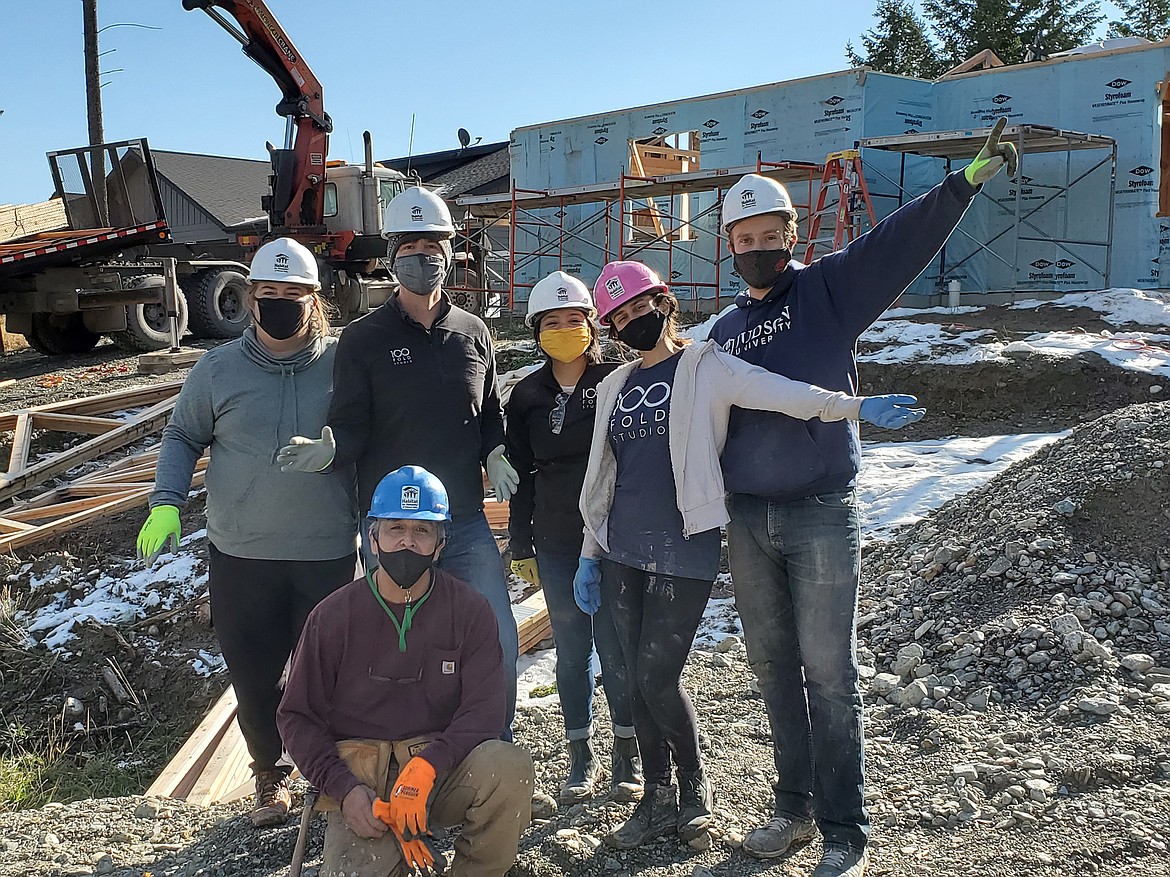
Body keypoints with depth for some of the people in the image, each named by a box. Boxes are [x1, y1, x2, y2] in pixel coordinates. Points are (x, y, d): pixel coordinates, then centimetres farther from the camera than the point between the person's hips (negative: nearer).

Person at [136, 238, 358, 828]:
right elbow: (182, 438, 11)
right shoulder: (219, 368, 1)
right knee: (253, 677, 10)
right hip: (240, 558, 1)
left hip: (328, 556, -1)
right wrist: (166, 502, -4)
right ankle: (270, 773, 34)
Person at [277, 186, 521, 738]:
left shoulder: (473, 333, 8)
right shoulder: (363, 339, -1)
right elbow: (352, 429, -5)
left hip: (466, 521, 3)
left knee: (499, 644, 4)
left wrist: (495, 455, -2)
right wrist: (327, 449, -26)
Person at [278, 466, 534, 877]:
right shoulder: (333, 616, 2)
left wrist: (426, 767, -22)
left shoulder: (470, 611, 1)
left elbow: (484, 708, -6)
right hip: (358, 777, -1)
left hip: (442, 765, 1)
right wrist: (344, 789, -10)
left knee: (510, 767, -29)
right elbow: (298, 716, 6)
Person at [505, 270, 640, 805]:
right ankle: (581, 758, 24)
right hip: (556, 545, 3)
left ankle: (628, 754, 20)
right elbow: (520, 474, 10)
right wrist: (521, 546, 8)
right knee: (571, 652, 10)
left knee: (616, 649, 2)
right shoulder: (526, 396, 7)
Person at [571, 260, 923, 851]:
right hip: (621, 553, 5)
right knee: (638, 681, 9)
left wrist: (854, 405, -34)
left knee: (658, 679, -5)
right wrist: (590, 554, 16)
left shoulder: (705, 369, -3)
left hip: (683, 552, -5)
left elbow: (778, 392, -19)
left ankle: (694, 786, 21)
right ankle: (657, 802, 26)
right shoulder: (615, 388, 13)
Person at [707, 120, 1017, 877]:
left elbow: (902, 241, -13)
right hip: (747, 520, 5)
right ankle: (796, 807, 27)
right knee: (773, 666, 12)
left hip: (822, 514, -5)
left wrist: (967, 180, -27)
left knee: (828, 671, -2)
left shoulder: (830, 289, 1)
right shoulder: (725, 332, 16)